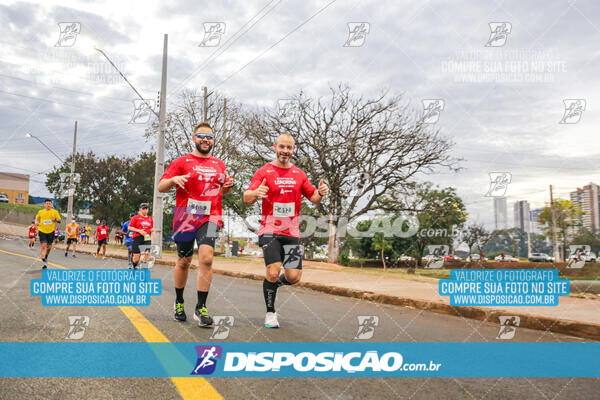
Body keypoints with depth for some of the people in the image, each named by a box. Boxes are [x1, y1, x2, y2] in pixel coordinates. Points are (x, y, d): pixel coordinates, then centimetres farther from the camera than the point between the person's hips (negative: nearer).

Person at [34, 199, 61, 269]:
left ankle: (46, 257, 39)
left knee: (49, 246, 10)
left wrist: (55, 219, -16)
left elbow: (59, 220, 5)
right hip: (42, 231, -1)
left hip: (51, 231, 1)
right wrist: (36, 222, 2)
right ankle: (43, 262, -13)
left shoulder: (55, 212, 2)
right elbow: (37, 218, 23)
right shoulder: (40, 212, 6)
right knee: (43, 246, -13)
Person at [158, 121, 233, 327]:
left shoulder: (219, 165, 15)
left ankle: (201, 308, -9)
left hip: (210, 218, 1)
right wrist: (173, 179, -19)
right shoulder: (182, 162, 4)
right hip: (185, 218, -1)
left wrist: (227, 186, 4)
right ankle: (179, 303, 31)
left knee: (206, 258, -17)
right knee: (184, 262, 9)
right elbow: (161, 187, 2)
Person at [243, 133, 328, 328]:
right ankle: (270, 312, 7)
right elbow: (246, 198, -7)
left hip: (292, 232, 4)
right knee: (273, 271, -16)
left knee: (294, 277, -3)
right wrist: (256, 193, -30)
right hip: (270, 230, -3)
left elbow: (313, 197, 18)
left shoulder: (299, 174, 13)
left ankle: (272, 284, 32)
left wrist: (320, 193, -5)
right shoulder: (264, 172, 0)